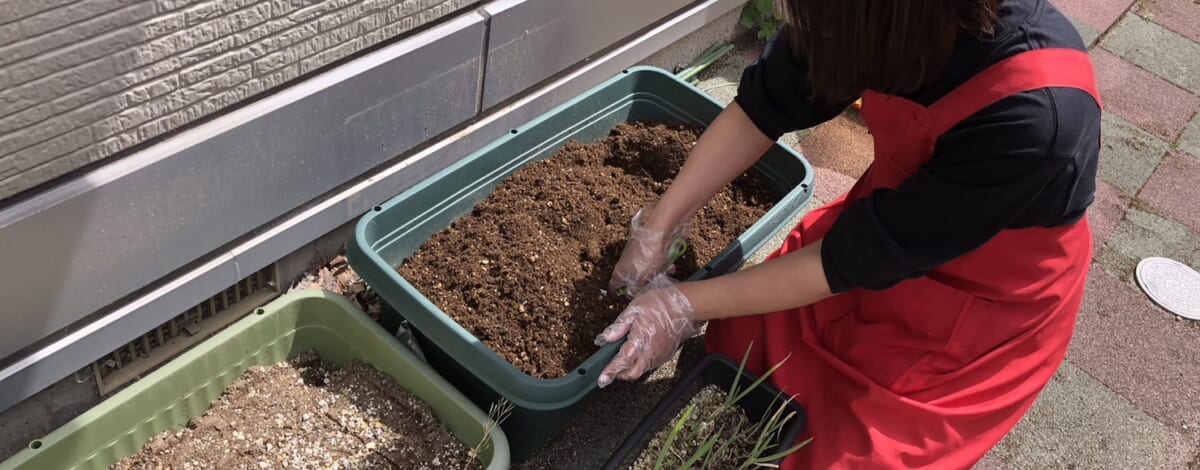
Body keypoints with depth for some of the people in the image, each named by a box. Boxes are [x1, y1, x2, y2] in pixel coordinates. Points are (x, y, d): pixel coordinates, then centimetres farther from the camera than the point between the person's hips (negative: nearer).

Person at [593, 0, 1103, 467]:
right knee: (736, 349, -1)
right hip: (891, 220, 5)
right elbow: (762, 108, -10)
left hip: (981, 307, -4)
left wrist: (685, 306, -21)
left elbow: (856, 258, -29)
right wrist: (656, 230, -10)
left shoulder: (1036, 114, -39)